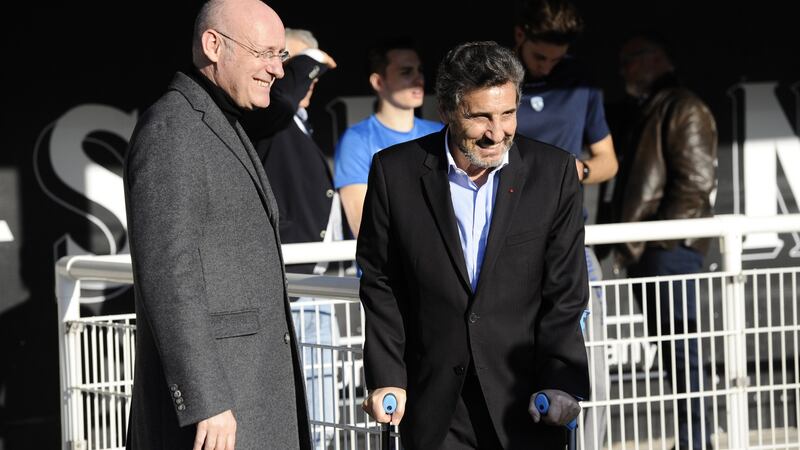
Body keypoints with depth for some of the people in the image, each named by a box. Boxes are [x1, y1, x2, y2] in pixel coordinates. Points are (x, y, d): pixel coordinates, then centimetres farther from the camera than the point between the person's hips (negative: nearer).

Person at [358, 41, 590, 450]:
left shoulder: (553, 171, -2)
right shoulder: (395, 172, -3)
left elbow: (565, 292, -1)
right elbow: (380, 284, 2)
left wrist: (560, 380, -9)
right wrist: (386, 378, -4)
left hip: (523, 397, 0)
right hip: (434, 403, 0)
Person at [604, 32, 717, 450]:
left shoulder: (683, 108, -6)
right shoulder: (638, 113, 22)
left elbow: (696, 182, -14)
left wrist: (658, 239, -16)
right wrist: (624, 242, 13)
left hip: (670, 249, -9)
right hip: (642, 252, 9)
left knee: (680, 348, -9)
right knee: (670, 350, 9)